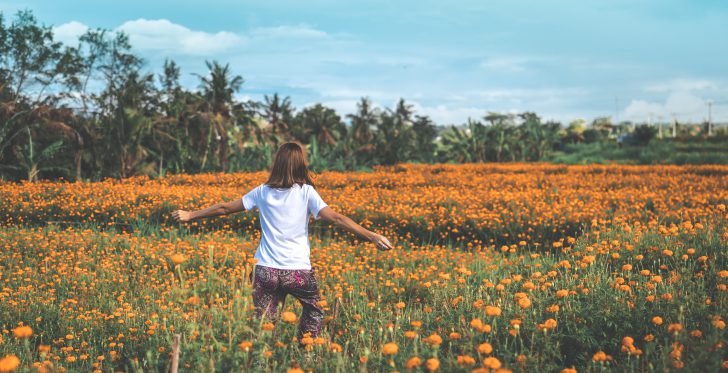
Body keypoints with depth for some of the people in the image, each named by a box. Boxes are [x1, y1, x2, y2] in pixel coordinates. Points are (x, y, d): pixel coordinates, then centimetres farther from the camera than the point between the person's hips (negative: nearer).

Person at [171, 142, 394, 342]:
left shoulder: (262, 192, 5)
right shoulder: (306, 192, -3)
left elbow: (225, 208, 13)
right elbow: (336, 218, -11)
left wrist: (190, 215, 26)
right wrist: (371, 236, -13)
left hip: (265, 270, 2)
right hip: (298, 271, -2)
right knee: (314, 310, 24)